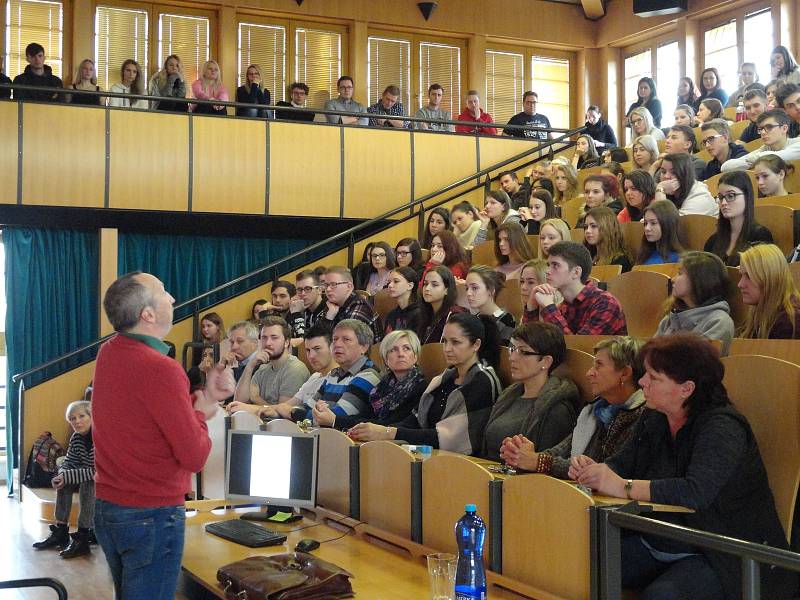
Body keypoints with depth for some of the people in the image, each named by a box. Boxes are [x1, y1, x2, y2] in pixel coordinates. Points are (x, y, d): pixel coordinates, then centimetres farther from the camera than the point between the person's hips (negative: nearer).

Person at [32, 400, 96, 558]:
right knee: (64, 481, -11)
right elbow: (69, 462, 5)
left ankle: (82, 538, -28)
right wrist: (62, 475, -19)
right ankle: (60, 531, -5)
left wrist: (67, 476, -29)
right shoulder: (76, 438, -1)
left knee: (87, 484, -31)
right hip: (89, 480, 8)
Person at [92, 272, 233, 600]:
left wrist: (204, 395, 4)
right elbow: (195, 457, -20)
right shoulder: (160, 369, -23)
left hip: (106, 510, 8)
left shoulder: (109, 353, 2)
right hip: (152, 517, -8)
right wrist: (201, 412, -3)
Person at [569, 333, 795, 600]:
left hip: (717, 557, -7)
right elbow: (621, 463, 6)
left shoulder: (723, 427, -20)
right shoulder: (652, 419, 5)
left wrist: (623, 487, -36)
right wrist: (592, 470, -17)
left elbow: (697, 493, -34)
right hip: (654, 544, 7)